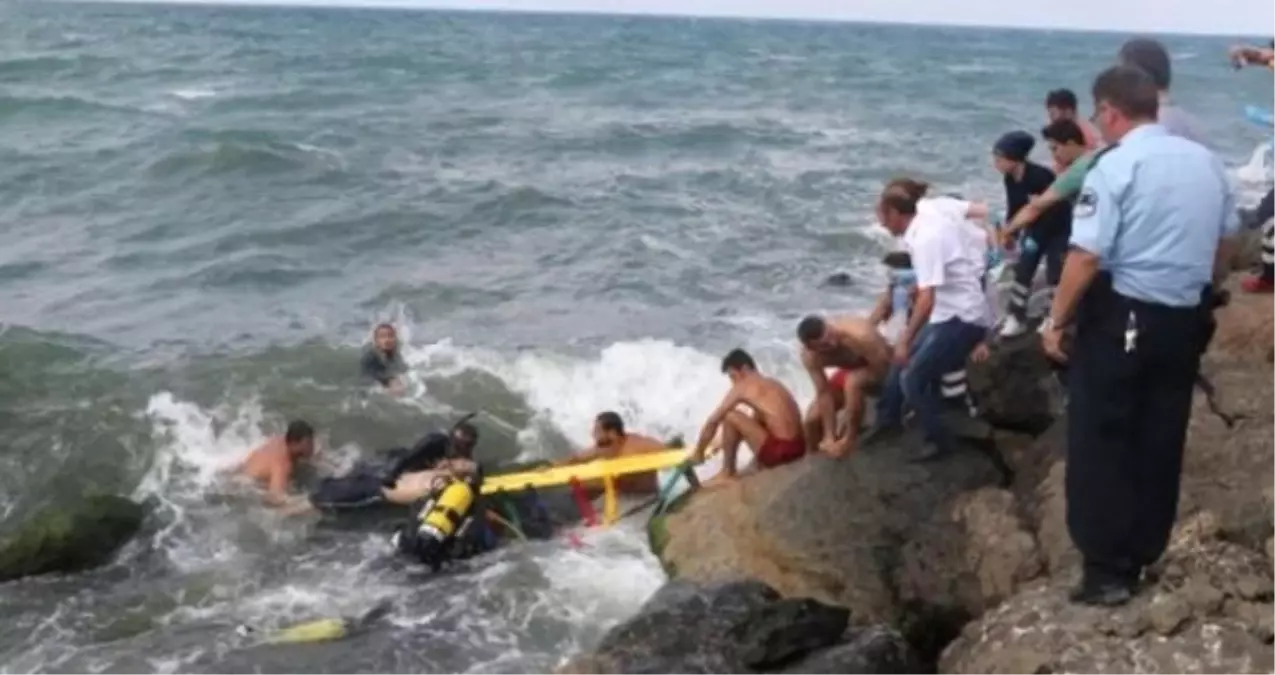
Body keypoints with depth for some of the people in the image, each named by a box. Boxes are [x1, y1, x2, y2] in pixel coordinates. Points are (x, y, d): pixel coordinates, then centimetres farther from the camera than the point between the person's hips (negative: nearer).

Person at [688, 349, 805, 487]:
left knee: (730, 417, -3)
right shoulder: (773, 383, 21)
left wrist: (698, 451, 14)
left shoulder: (742, 387, -2)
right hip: (798, 448, 9)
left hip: (779, 451, -9)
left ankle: (728, 474, 6)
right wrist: (725, 442, 36)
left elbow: (712, 421, 2)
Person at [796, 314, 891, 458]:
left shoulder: (859, 336, -40)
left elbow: (883, 372, -33)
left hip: (880, 371, -5)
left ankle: (849, 440, -20)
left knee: (853, 382, -36)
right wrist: (830, 436, -27)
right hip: (851, 370, 5)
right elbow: (824, 393, -21)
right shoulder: (809, 355, -24)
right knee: (813, 418, -6)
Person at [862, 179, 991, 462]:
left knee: (911, 379, -10)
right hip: (955, 309, 9)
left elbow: (927, 299, -29)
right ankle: (889, 419, 37)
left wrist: (905, 338, -21)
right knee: (902, 360, 19)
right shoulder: (934, 206, -5)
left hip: (961, 317, -9)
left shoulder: (925, 239, -27)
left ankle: (940, 440, 6)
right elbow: (981, 211, 5)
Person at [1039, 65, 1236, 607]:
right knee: (1160, 442, 14)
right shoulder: (1206, 161, 8)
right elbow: (1221, 246, 16)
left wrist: (1056, 320, -10)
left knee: (1101, 443, 2)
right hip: (1186, 319, 7)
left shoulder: (1115, 167, -14)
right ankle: (1141, 556, 23)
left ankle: (1108, 568, 3)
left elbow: (1087, 257, -19)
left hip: (1122, 317, -7)